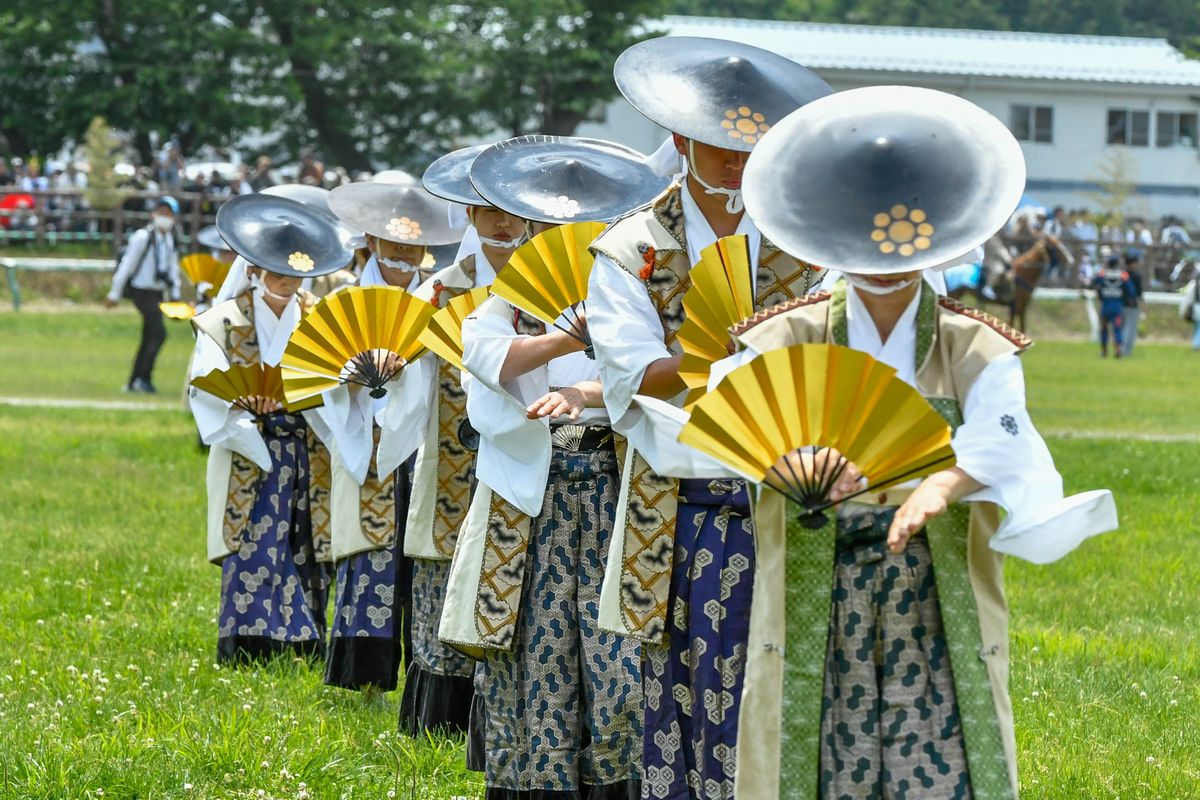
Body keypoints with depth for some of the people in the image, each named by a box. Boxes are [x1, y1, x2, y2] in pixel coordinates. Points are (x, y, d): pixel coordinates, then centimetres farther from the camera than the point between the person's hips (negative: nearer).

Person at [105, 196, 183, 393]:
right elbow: (127, 265, -11)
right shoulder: (143, 237, -12)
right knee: (158, 332, -17)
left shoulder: (170, 239, 11)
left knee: (148, 338, 10)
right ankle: (143, 378, -11)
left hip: (157, 293, 8)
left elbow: (173, 268, 19)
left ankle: (133, 383, 18)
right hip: (142, 292, -8)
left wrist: (174, 297, 15)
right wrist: (114, 294, -9)